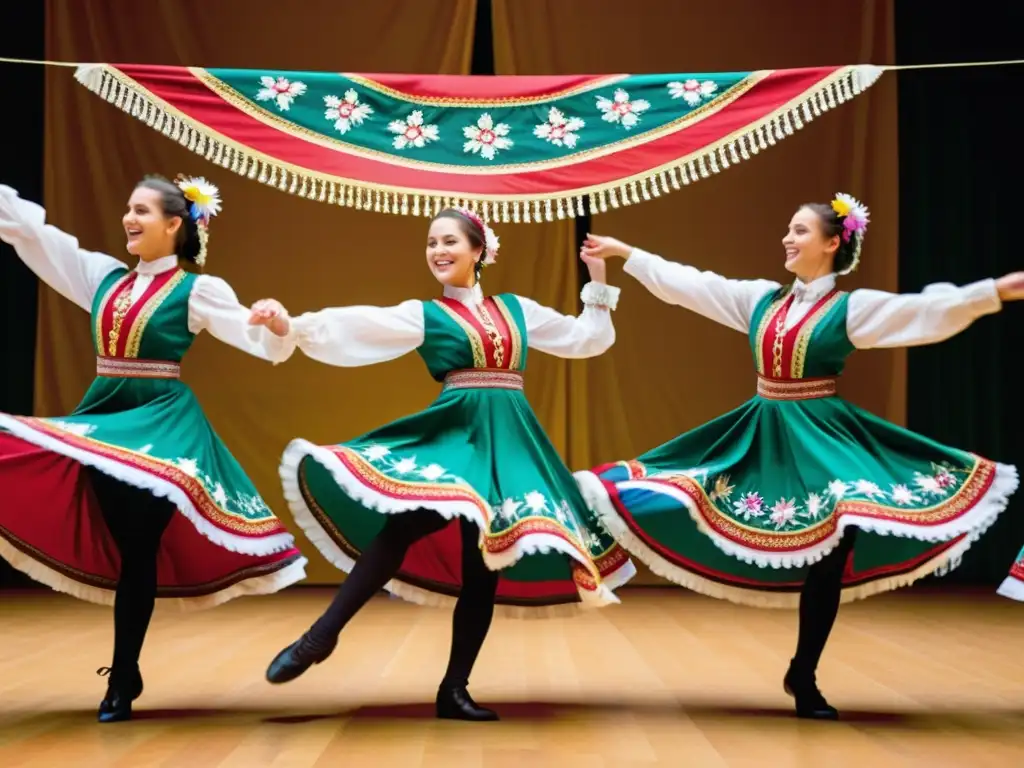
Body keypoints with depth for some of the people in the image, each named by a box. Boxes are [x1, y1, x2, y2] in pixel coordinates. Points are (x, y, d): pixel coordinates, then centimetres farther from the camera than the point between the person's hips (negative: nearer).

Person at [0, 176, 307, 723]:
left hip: (160, 423, -4)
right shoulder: (103, 275, 9)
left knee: (139, 549, -2)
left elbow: (259, 340, -11)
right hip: (102, 417, 5)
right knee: (119, 545, 5)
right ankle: (126, 672, 15)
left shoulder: (198, 290, -4)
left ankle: (122, 679, 10)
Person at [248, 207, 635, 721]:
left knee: (489, 559, 1)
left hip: (510, 441, 4)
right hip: (454, 432, -4)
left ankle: (454, 689, 9)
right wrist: (291, 327, -28)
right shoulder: (423, 314, 4)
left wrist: (598, 282, 15)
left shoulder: (517, 309, 15)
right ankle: (323, 634, -18)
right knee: (409, 523, -28)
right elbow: (355, 327, -13)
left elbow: (588, 339, 24)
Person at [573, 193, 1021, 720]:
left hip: (820, 439, -4)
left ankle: (804, 678, 13)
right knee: (736, 545, -2)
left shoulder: (853, 308, -6)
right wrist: (624, 253, 15)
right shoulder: (761, 298, 8)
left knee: (829, 554, -4)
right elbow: (686, 283, 13)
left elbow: (928, 310, -18)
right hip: (760, 438, 5)